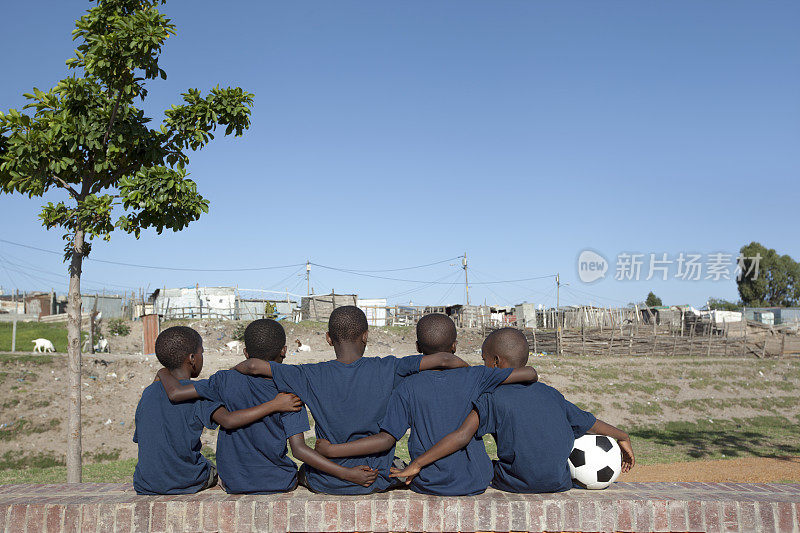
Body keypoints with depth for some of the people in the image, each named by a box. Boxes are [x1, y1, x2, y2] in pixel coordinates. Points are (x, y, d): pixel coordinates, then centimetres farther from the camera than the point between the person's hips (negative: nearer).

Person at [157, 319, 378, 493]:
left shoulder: (227, 381, -11)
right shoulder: (289, 394, -16)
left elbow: (175, 393, -10)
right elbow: (299, 448, -23)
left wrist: (164, 373, 12)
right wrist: (348, 474, -23)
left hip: (233, 484, 2)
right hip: (279, 484, -2)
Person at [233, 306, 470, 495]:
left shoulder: (310, 376, -13)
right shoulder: (387, 369, -14)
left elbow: (253, 366, -14)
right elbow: (444, 360, -15)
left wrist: (233, 370, 7)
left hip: (324, 484, 1)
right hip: (375, 482, -1)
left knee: (304, 470, 34)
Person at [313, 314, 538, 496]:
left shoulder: (408, 388, -10)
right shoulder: (473, 377, -7)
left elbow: (386, 439, -15)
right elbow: (530, 373, -4)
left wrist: (331, 450, -11)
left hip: (428, 484, 0)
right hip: (475, 483, 1)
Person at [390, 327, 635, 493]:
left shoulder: (492, 400, -11)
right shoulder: (551, 394, 5)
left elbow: (462, 435, -23)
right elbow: (590, 423, 15)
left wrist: (417, 464, -21)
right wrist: (623, 437, 33)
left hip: (515, 484, -4)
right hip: (559, 483, 4)